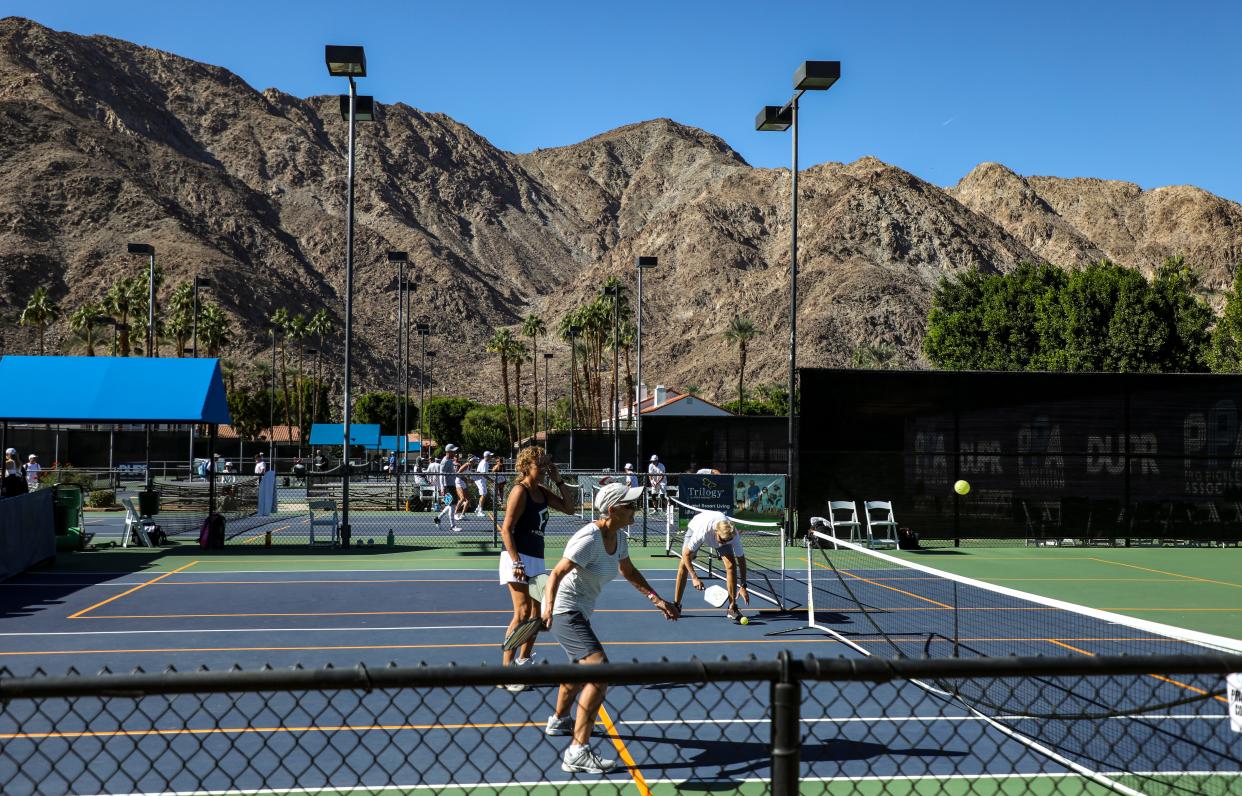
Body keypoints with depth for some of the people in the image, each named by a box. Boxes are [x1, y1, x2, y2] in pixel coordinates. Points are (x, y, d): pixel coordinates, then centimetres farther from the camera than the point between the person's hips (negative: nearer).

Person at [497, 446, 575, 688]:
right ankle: (505, 669, -9)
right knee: (522, 613, -13)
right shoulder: (520, 491, -11)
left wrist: (559, 480, 6)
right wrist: (517, 562, -23)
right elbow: (506, 529, -15)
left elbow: (568, 508, 15)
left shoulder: (542, 492, 12)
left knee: (537, 612, 15)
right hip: (518, 558, -9)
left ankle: (524, 660, 30)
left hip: (536, 559, 9)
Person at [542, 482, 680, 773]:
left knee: (580, 667, 32)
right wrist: (548, 608, -44)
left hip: (579, 612, 11)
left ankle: (559, 720, 57)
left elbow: (628, 571, 18)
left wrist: (656, 599, 9)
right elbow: (556, 574, -29)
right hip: (564, 610, -10)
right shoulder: (590, 538, -26)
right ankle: (578, 752, -22)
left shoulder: (618, 537, 2)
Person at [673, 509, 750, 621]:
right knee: (683, 565, -13)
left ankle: (732, 608, -9)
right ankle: (676, 605, 1)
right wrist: (694, 578, -35)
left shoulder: (733, 535, -37)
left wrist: (743, 586, -25)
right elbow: (686, 554, -32)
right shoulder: (701, 532, -45)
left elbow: (741, 560, -23)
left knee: (731, 565, -18)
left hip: (720, 533, 2)